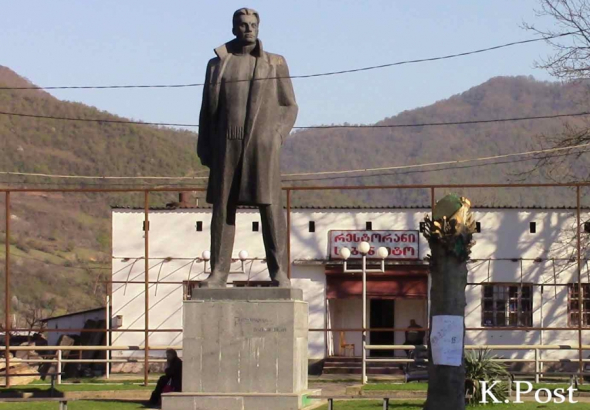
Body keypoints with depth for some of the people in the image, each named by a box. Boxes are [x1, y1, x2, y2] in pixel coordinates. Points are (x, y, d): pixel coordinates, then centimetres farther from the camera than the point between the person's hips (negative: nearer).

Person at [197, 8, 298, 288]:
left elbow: (288, 107, 7)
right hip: (227, 146, 2)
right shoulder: (217, 65, 10)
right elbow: (208, 111, 10)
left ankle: (279, 272, -4)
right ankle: (218, 273, 3)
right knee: (223, 207, 0)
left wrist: (277, 137, -7)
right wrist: (205, 150, 4)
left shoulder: (275, 64, 6)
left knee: (270, 206, -7)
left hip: (263, 146, -1)